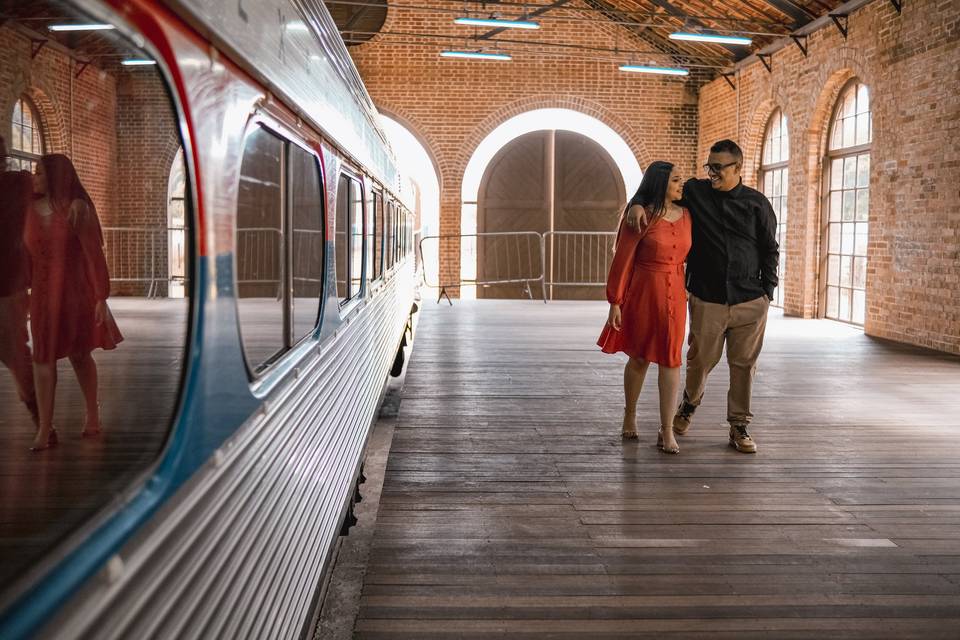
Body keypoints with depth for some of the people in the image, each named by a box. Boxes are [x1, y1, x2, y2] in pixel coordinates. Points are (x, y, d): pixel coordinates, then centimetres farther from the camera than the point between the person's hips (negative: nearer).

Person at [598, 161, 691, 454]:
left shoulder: (685, 215, 6)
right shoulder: (642, 217, -9)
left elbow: (689, 255, 14)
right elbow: (622, 260, -8)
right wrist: (615, 302, -9)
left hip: (674, 295, 4)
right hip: (642, 293, -4)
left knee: (670, 360, -1)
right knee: (640, 358, 8)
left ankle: (667, 431, 1)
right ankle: (630, 415, 31)